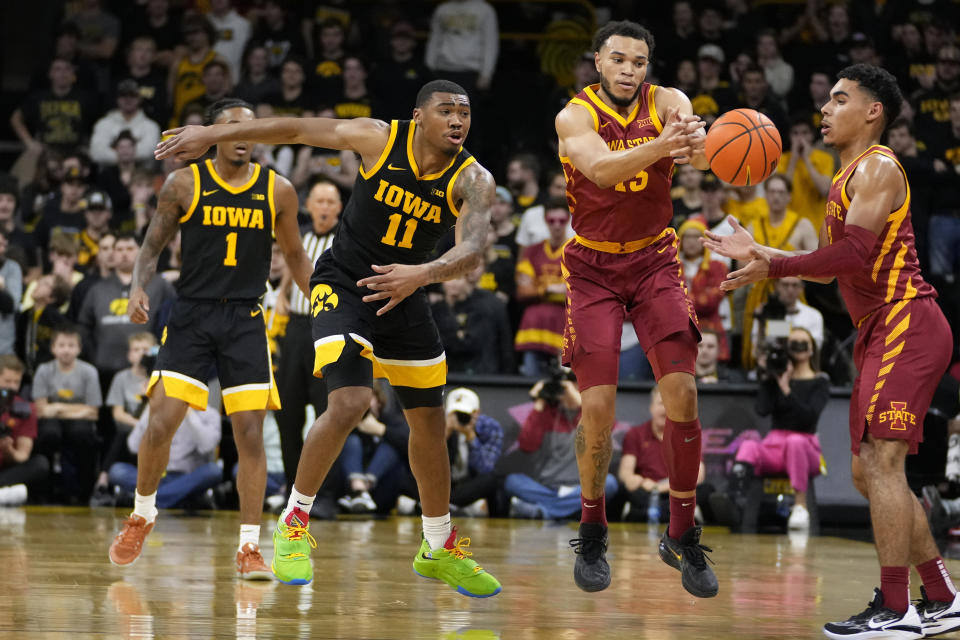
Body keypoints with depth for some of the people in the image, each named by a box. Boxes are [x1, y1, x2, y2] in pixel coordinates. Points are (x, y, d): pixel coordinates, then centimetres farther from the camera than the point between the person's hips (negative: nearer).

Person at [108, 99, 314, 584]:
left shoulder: (277, 191, 3)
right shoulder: (184, 184, -1)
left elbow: (295, 256, 14)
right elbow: (153, 245, 4)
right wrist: (138, 288, -15)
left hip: (246, 321, 1)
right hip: (191, 314, -1)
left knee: (250, 435, -5)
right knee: (160, 425, -8)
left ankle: (249, 548, 2)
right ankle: (142, 515, 18)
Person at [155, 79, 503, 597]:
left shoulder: (472, 180, -14)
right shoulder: (380, 139, -16)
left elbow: (472, 250, -31)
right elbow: (296, 129, -6)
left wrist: (422, 274, -51)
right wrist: (213, 135, -4)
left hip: (404, 295, 4)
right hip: (343, 284, -4)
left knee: (429, 424, 10)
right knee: (349, 403, -23)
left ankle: (439, 550, 28)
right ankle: (293, 523, -6)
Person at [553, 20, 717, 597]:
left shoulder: (667, 103, -8)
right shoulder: (575, 117, -14)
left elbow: (699, 148, -30)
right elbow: (602, 170, -35)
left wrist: (696, 144, -56)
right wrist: (661, 146, -54)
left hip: (655, 262, 2)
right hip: (594, 267, -2)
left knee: (682, 393, -10)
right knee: (598, 407, -8)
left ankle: (683, 537, 3)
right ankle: (593, 535, 14)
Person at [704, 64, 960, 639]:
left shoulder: (878, 167, -8)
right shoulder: (850, 176, 22)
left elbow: (853, 253, -20)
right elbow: (833, 266, 28)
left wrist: (774, 268, -14)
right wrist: (758, 251, 23)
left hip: (906, 323, -11)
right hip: (881, 332, 11)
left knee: (880, 460, -17)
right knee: (870, 471, 12)